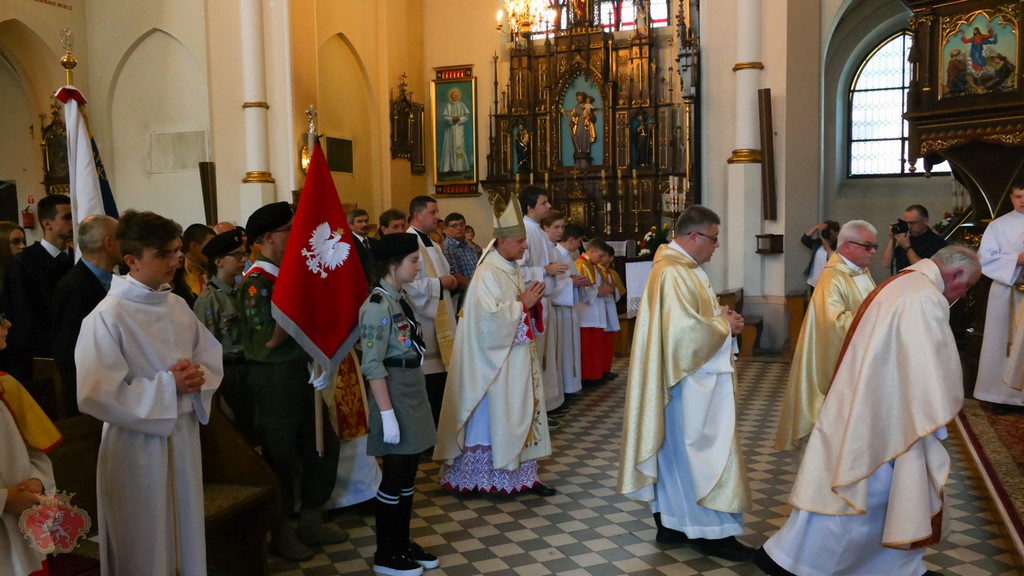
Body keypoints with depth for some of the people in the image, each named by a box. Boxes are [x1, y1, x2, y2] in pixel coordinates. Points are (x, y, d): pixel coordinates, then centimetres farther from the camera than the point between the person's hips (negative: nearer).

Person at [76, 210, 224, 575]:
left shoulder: (178, 307, 3)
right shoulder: (107, 316, -16)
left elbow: (214, 361, 10)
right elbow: (95, 394, -20)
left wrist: (197, 378, -11)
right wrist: (167, 385, -19)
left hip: (184, 436, 6)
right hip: (137, 446, -6)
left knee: (187, 535, 19)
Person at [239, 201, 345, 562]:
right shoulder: (256, 283, -16)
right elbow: (269, 340, -23)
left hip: (302, 371, 8)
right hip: (274, 378, -8)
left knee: (323, 444, 14)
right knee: (281, 455, 6)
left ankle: (311, 522, 31)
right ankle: (281, 532, 26)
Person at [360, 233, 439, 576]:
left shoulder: (400, 299, 10)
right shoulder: (378, 305, -17)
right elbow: (372, 366, -20)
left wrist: (414, 400, 15)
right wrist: (387, 414, -22)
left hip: (413, 393, 9)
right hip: (394, 396, -9)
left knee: (407, 475, 16)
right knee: (394, 477, 3)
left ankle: (402, 543, 29)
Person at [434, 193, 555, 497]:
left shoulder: (512, 269, 11)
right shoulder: (488, 274, -16)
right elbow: (490, 317, -25)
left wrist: (531, 300, 0)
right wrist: (523, 303, -18)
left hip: (518, 355, 9)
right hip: (498, 360, -9)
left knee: (520, 412, 11)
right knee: (495, 413, 1)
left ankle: (521, 473, 18)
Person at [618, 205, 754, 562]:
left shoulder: (684, 267, 13)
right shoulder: (672, 273, -20)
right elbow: (685, 329, -26)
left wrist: (720, 316, 5)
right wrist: (724, 326, -12)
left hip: (695, 377, 11)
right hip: (689, 379, -11)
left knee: (678, 449, 14)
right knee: (701, 451, -1)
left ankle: (673, 523, 24)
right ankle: (710, 531, 10)